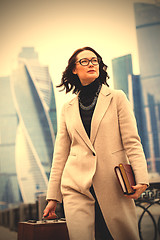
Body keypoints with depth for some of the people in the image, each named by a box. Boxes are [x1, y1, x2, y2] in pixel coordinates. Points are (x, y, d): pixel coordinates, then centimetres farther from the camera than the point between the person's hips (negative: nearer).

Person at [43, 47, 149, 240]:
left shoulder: (117, 98, 7)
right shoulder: (68, 109, 13)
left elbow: (131, 141, 1)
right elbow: (61, 153, 13)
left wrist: (141, 178, -13)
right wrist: (53, 196, 11)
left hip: (113, 186, -1)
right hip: (77, 186, 1)